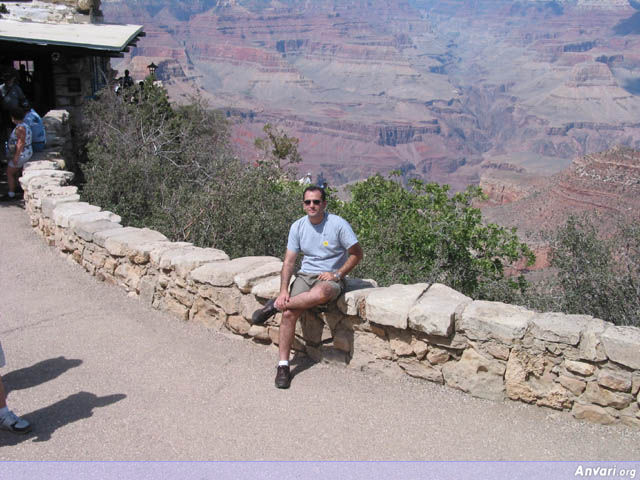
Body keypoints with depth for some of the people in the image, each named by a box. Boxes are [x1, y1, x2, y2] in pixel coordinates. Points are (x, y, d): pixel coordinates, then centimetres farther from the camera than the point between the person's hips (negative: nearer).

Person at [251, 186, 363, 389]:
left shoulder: (338, 224, -9)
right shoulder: (298, 226, 3)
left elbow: (357, 253, -3)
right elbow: (289, 261, 2)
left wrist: (337, 274, -11)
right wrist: (284, 290, -10)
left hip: (330, 278, -4)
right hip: (305, 275, 4)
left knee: (321, 293, -41)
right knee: (289, 313, -21)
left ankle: (275, 306, -20)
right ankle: (283, 365, -11)